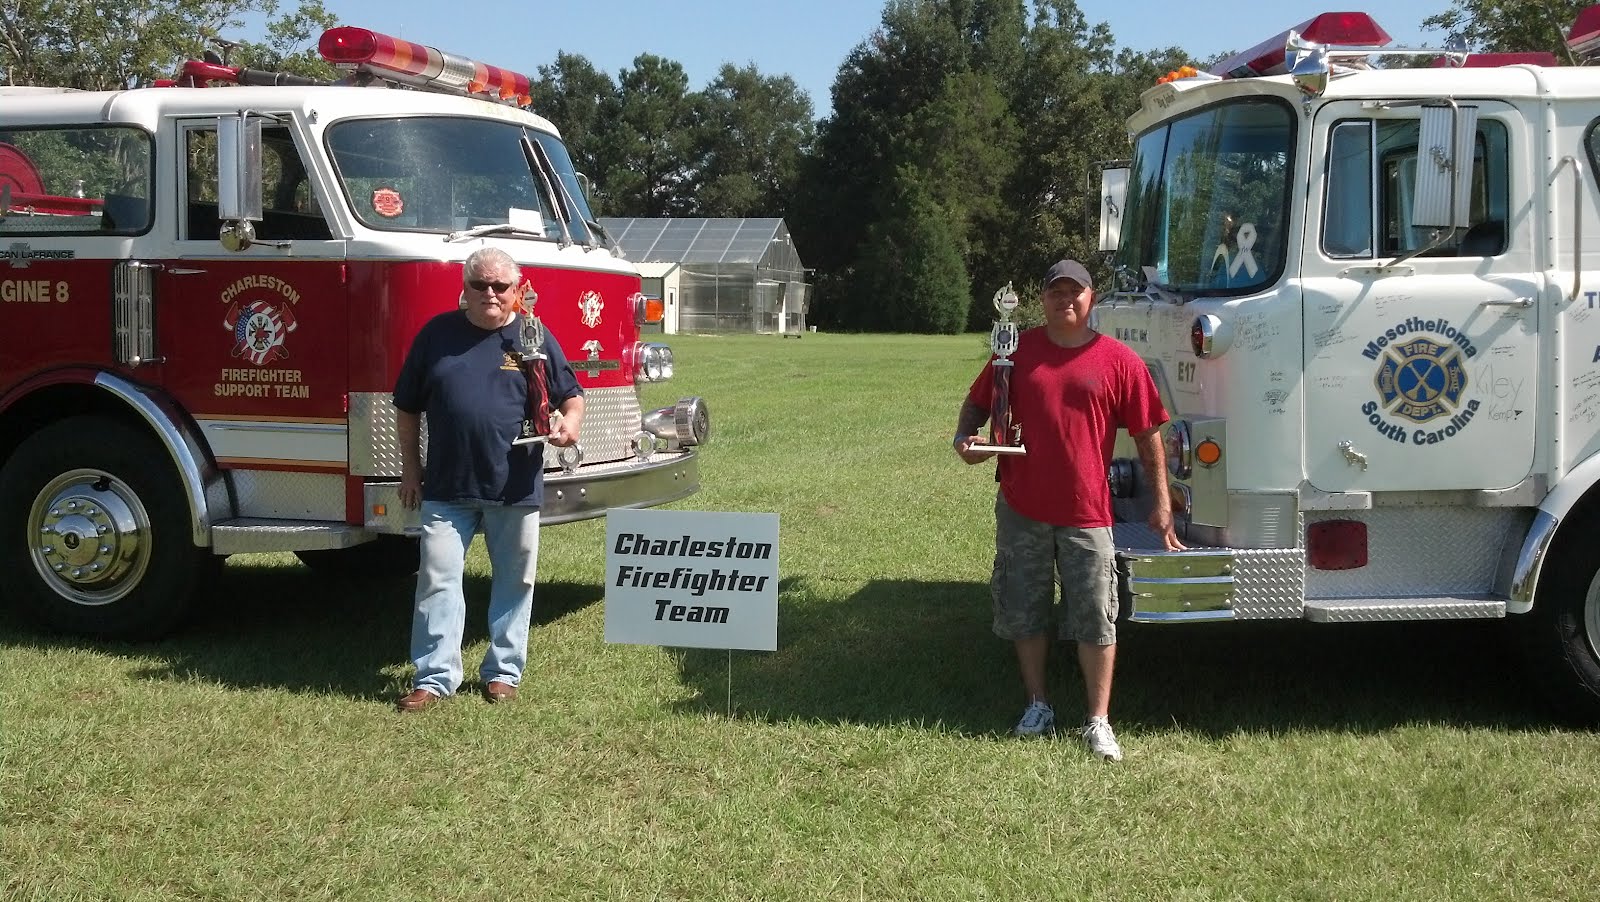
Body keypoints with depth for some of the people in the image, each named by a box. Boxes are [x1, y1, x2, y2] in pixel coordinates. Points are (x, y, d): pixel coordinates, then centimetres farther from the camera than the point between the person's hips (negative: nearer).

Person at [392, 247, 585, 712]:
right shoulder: (437, 334, 6)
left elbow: (571, 395, 8)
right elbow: (408, 408, 12)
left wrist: (570, 423, -15)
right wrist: (410, 469, 9)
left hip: (516, 489, 0)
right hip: (446, 488, 0)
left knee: (514, 582, 9)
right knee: (438, 579, -2)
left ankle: (503, 670, 22)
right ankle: (434, 675, 5)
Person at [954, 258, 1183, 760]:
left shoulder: (1119, 361, -1)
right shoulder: (1018, 351, 5)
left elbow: (1147, 436, 3)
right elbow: (978, 402, 16)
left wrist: (1161, 504, 1)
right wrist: (965, 438, -5)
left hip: (1086, 512, -2)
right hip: (1021, 510, 2)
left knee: (1095, 619, 0)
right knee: (1025, 613, 11)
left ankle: (1098, 722, 9)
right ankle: (1037, 705, 27)